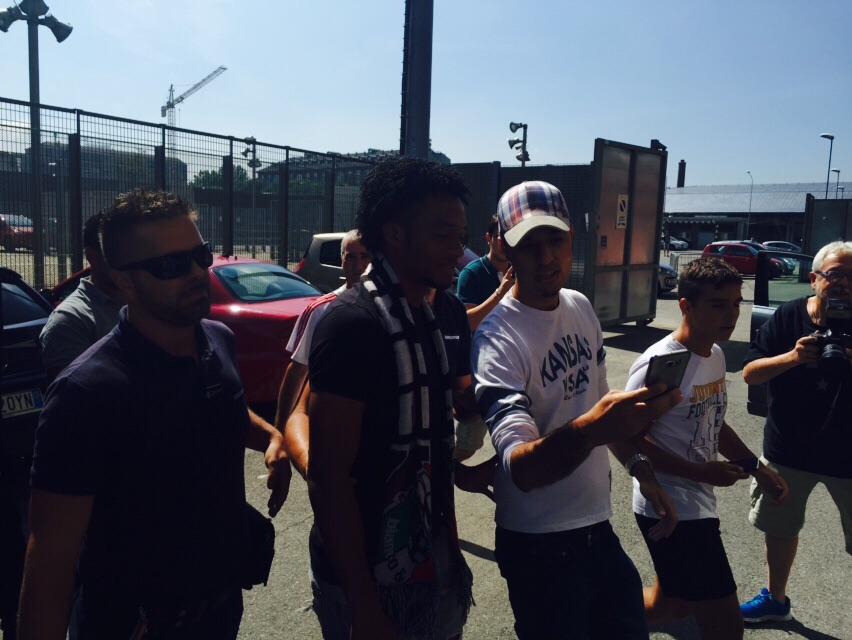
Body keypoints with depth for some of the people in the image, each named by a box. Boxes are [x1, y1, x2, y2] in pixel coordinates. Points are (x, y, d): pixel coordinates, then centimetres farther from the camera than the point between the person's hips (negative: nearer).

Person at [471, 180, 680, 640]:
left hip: (600, 528, 7)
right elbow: (521, 469, -33)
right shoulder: (497, 340, -22)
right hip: (541, 547, -7)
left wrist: (640, 468, 12)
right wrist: (587, 431, -50)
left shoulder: (581, 308, 2)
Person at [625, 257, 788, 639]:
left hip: (697, 504, 9)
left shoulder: (716, 356, 7)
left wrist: (757, 468, 11)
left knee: (671, 604, 24)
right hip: (669, 508, -9)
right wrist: (701, 472, -23)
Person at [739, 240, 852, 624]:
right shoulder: (789, 317, -5)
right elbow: (750, 373, -7)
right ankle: (776, 599, 41)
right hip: (788, 448, 2)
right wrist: (792, 356, -25)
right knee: (779, 527, 19)